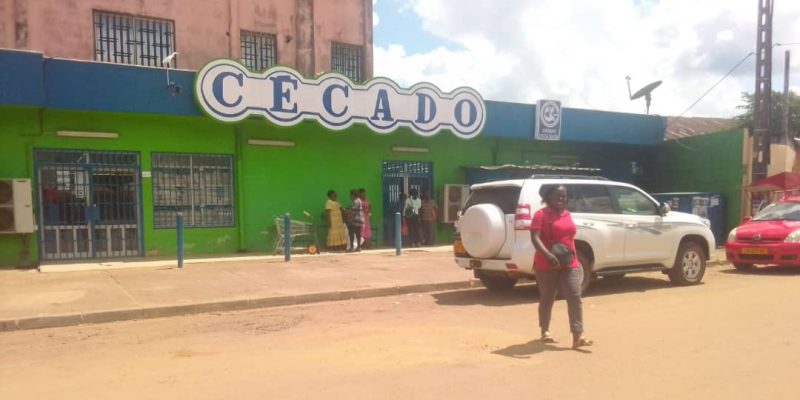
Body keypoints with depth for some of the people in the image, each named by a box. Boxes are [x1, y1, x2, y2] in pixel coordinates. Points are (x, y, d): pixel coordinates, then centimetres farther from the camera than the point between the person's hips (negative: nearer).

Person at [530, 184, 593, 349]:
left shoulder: (567, 214, 12)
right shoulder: (541, 214, -9)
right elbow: (535, 238, -21)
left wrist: (574, 255, 18)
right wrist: (547, 255, -35)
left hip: (569, 264, 5)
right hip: (547, 265, -5)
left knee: (575, 297, -7)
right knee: (547, 298, 8)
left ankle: (577, 336, -8)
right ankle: (545, 331, 26)